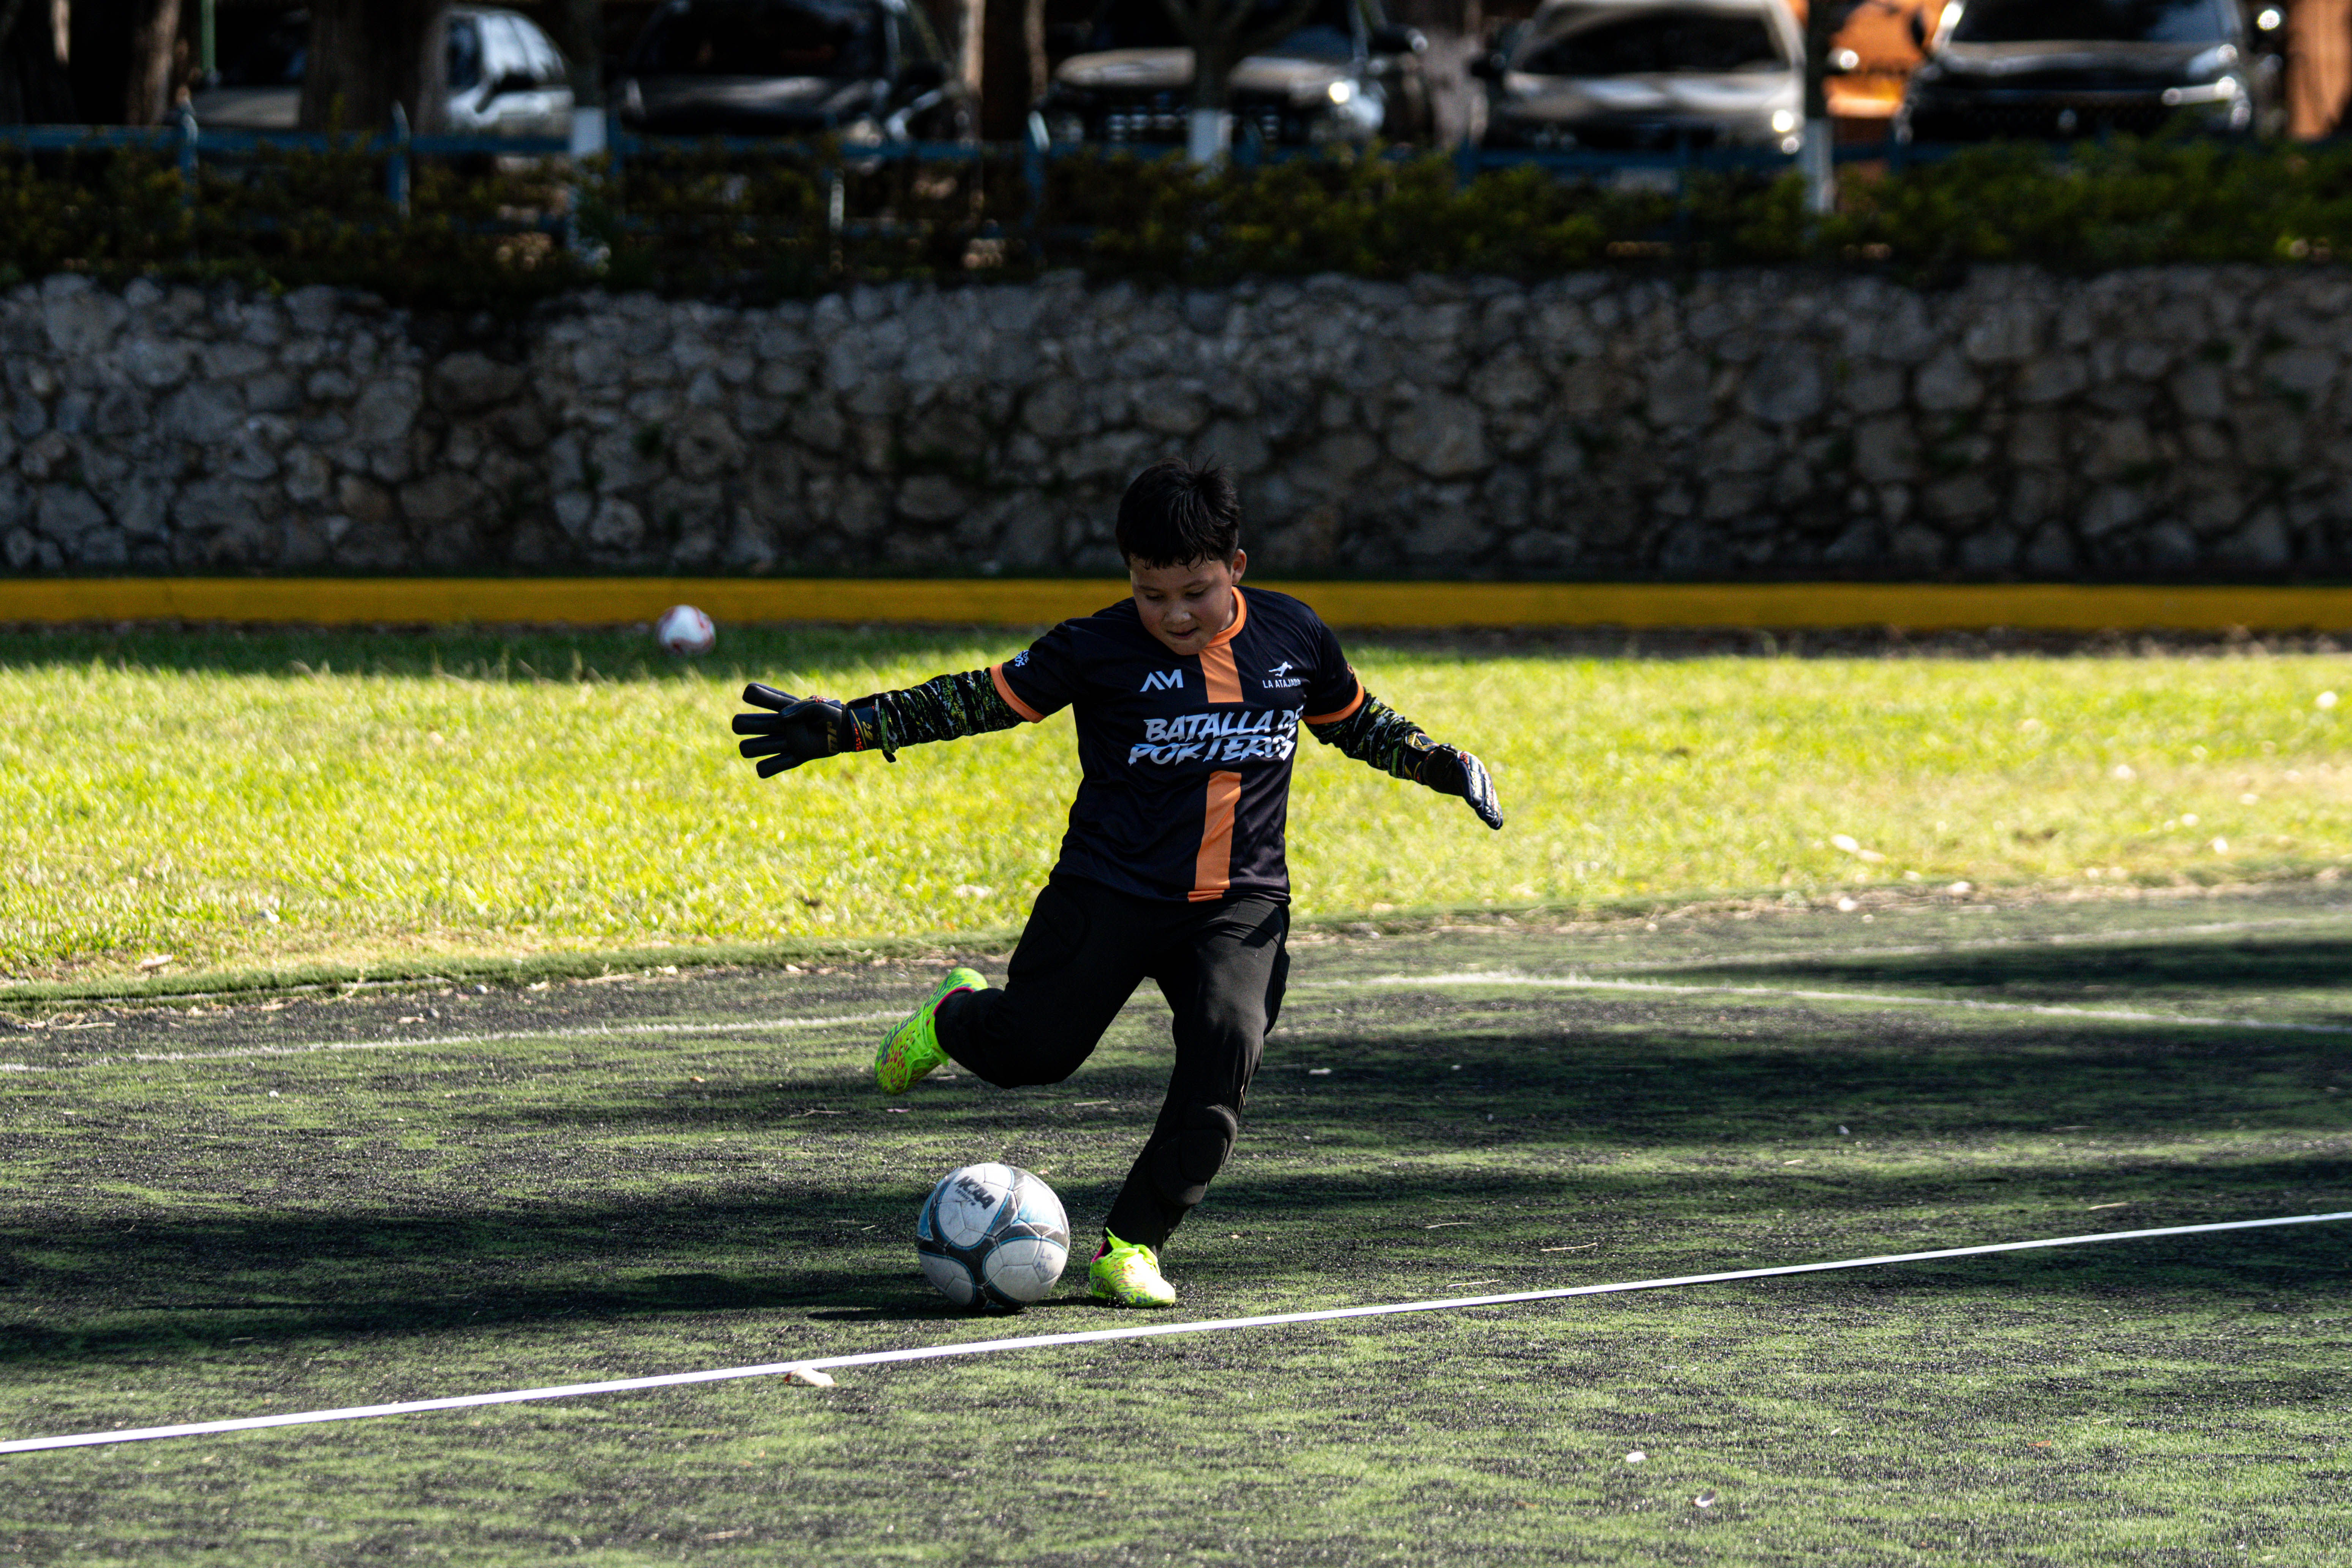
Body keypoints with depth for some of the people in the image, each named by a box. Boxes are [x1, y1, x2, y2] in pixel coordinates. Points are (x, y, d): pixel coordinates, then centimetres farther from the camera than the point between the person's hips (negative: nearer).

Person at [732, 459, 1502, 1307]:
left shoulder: (1293, 637, 2)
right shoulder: (1099, 649, -10)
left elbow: (1357, 722, 21)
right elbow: (979, 700, -7)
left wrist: (1445, 764, 10)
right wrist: (843, 728, -15)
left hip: (1241, 905, 2)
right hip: (1111, 894, -2)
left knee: (1224, 1055, -20)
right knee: (1028, 1053, 2)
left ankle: (1131, 1246, -9)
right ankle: (957, 1017, 41)